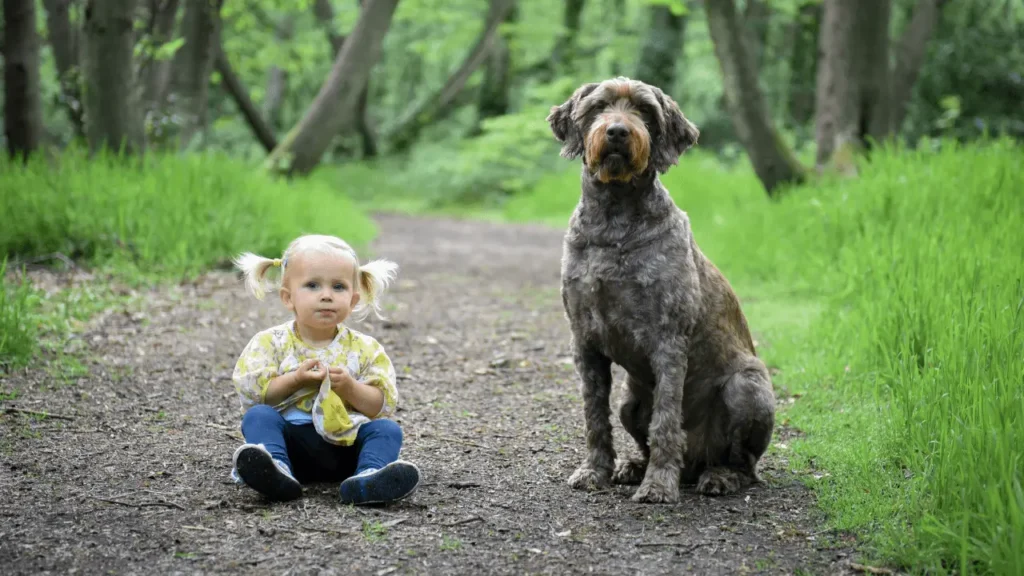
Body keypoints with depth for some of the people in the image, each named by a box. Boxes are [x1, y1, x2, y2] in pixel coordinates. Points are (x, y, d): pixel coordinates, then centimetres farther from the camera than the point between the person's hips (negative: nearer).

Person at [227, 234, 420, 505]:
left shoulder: (365, 349, 6)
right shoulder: (271, 342, 4)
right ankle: (278, 471, -51)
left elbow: (383, 405, 1)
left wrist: (349, 387, -16)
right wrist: (296, 380, -16)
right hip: (291, 440, -1)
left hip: (346, 445, 1)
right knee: (258, 417, -25)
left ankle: (367, 479, -49)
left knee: (388, 429, -21)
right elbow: (251, 392, -5)